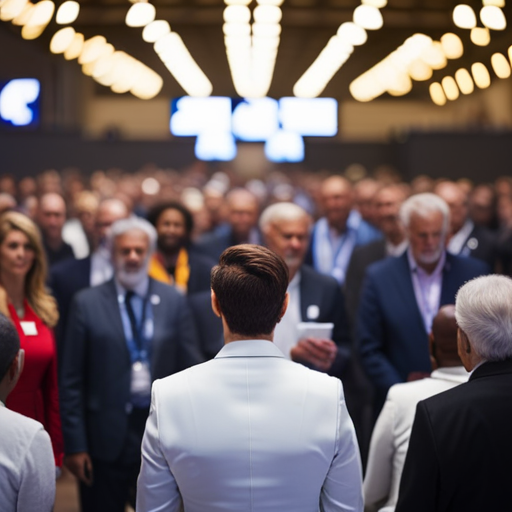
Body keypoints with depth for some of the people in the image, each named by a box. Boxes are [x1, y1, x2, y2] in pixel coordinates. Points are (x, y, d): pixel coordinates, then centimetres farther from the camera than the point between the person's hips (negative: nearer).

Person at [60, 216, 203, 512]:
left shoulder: (174, 301, 4)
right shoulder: (87, 303, -1)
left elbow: (191, 370, 4)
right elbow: (72, 381, -1)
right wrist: (75, 445, -5)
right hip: (107, 438, -1)